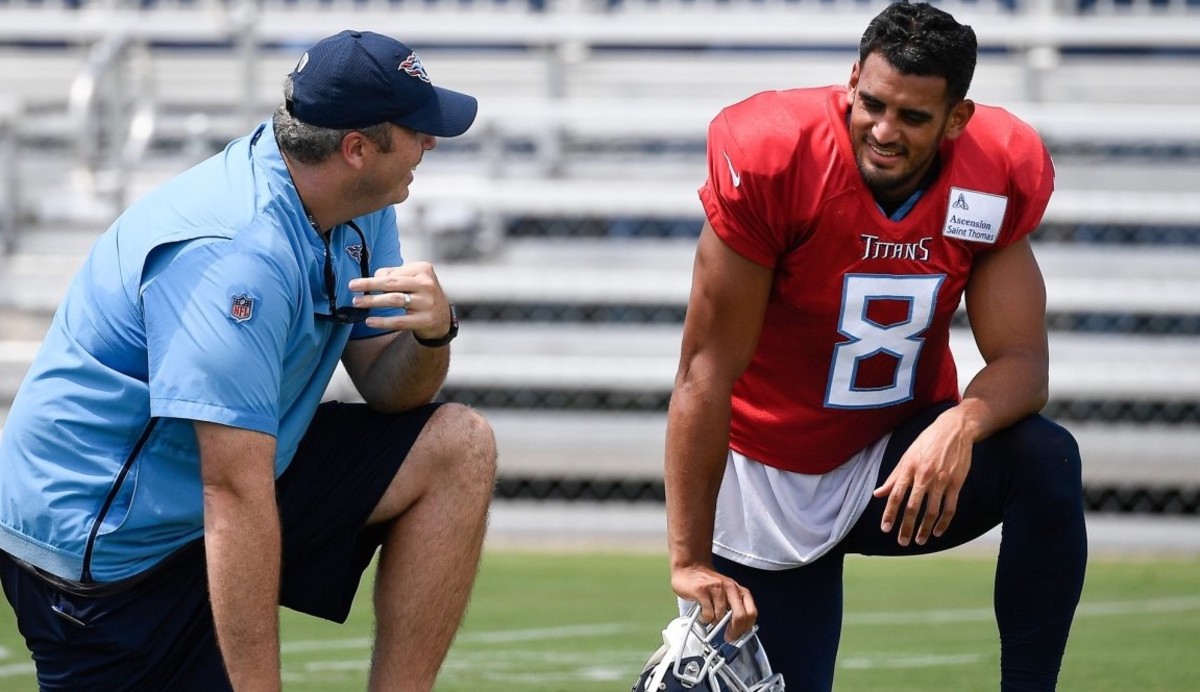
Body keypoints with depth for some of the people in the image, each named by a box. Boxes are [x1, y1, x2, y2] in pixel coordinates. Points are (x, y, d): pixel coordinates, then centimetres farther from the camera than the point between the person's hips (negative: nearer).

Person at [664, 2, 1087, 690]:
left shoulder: (999, 175, -14)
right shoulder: (771, 160, -23)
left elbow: (1021, 361, -13)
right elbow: (708, 370, -20)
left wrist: (961, 426, -38)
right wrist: (691, 561, -22)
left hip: (900, 463, 2)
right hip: (772, 479, -2)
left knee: (1047, 460, -26)